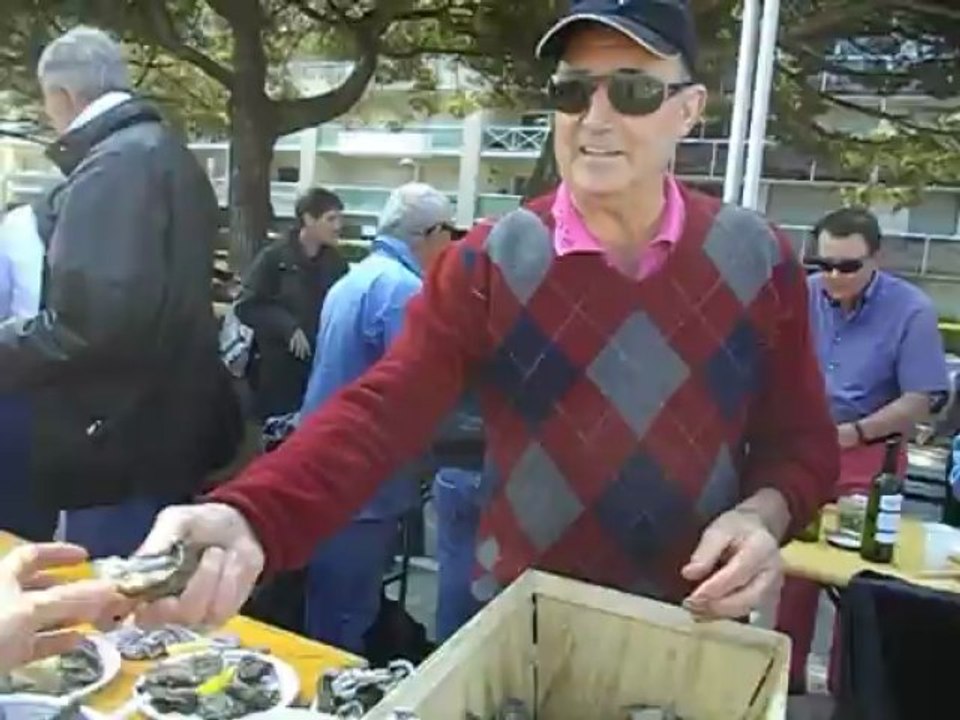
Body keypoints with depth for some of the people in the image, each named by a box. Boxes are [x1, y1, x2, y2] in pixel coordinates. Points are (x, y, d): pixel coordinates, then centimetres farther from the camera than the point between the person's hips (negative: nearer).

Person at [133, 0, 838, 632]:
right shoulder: (489, 264, -12)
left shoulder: (757, 258, -6)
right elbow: (380, 410, -23)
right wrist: (248, 519, -40)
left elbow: (802, 440, 2)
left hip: (694, 630, 2)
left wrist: (763, 515, -19)